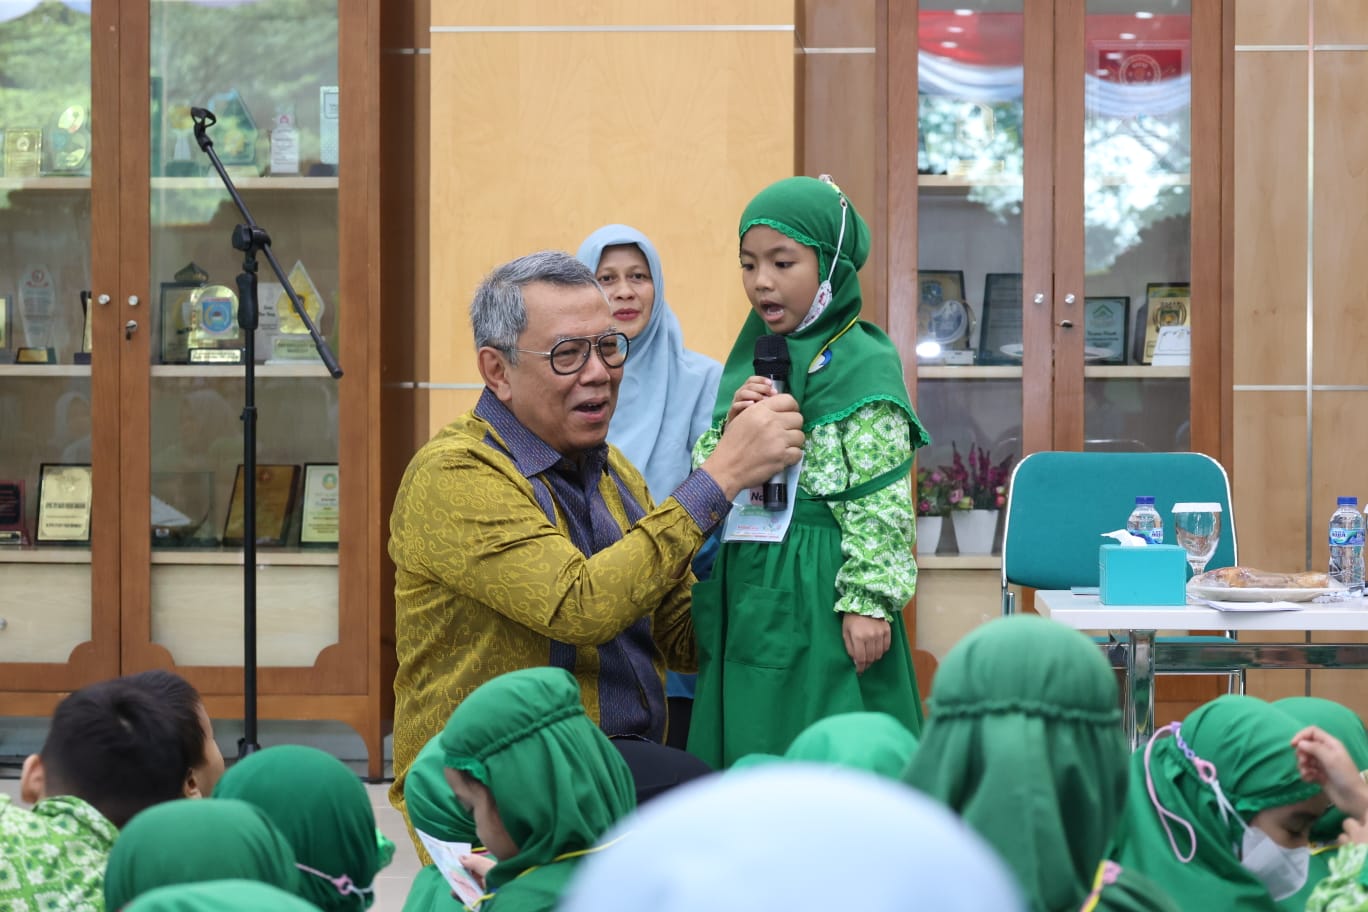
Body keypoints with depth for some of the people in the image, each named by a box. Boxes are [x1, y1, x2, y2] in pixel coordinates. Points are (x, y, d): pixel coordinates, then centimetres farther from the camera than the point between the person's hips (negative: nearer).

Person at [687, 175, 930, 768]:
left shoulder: (861, 367, -9)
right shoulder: (750, 359, 13)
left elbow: (881, 500, -14)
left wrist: (870, 602, -19)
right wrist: (729, 431, -6)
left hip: (817, 595, -7)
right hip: (744, 588, 7)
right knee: (749, 749, 11)